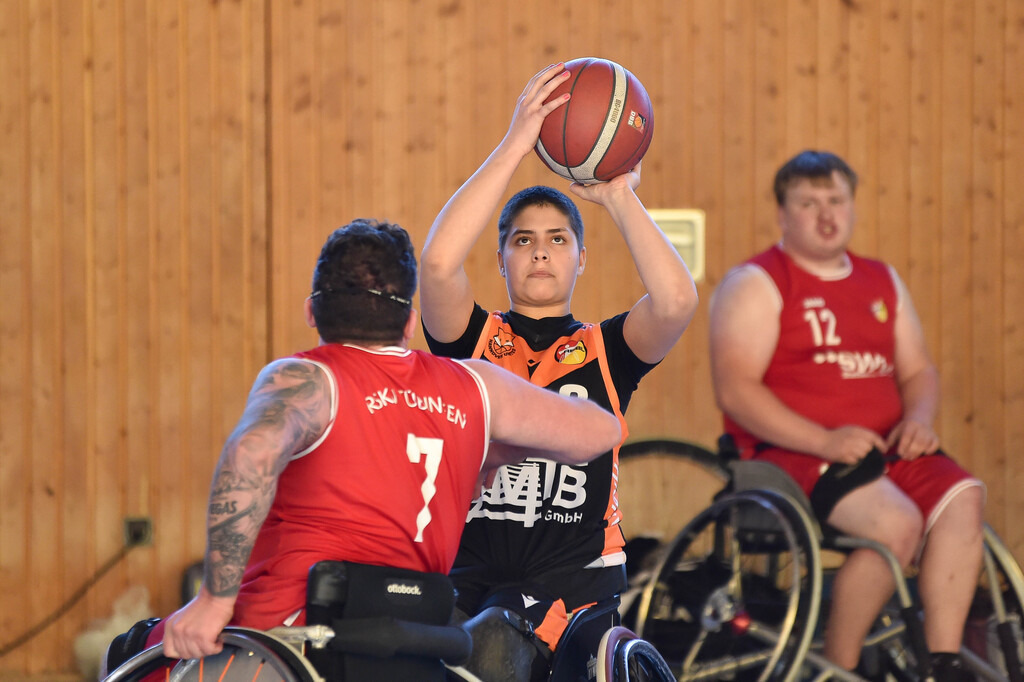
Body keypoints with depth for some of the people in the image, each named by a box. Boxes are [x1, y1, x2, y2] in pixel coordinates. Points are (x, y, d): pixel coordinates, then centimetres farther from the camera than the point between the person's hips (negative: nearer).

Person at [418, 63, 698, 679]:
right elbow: (438, 263, -11)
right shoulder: (473, 339, 9)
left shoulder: (605, 349, 11)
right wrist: (515, 145, -11)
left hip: (574, 577, 0)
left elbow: (677, 300, -9)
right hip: (470, 573, 0)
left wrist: (619, 197, -4)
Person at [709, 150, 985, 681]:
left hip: (883, 448, 6)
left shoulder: (882, 282, 19)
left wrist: (919, 418, -3)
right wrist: (824, 442, -22)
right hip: (790, 455, -6)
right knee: (897, 521, -30)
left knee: (962, 498, -21)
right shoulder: (755, 285, -2)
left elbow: (918, 371, 23)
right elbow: (734, 390, -13)